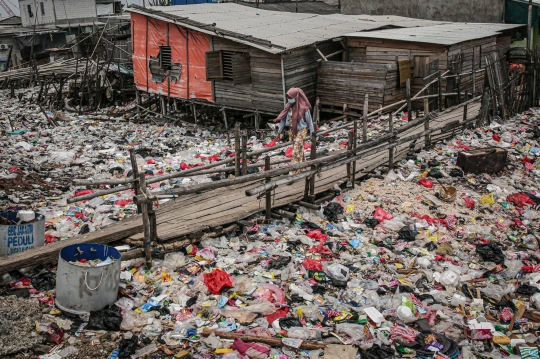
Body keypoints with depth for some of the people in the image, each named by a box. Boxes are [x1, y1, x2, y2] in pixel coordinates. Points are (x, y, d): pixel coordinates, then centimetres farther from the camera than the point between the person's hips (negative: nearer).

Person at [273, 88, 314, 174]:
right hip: (292, 131, 5)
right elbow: (283, 118, 4)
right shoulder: (288, 106, -3)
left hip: (300, 131, -5)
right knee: (299, 150, 19)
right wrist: (280, 131, 5)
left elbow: (309, 121, -10)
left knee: (296, 152, -7)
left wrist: (312, 134, -6)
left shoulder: (303, 108, -17)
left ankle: (294, 172, -4)